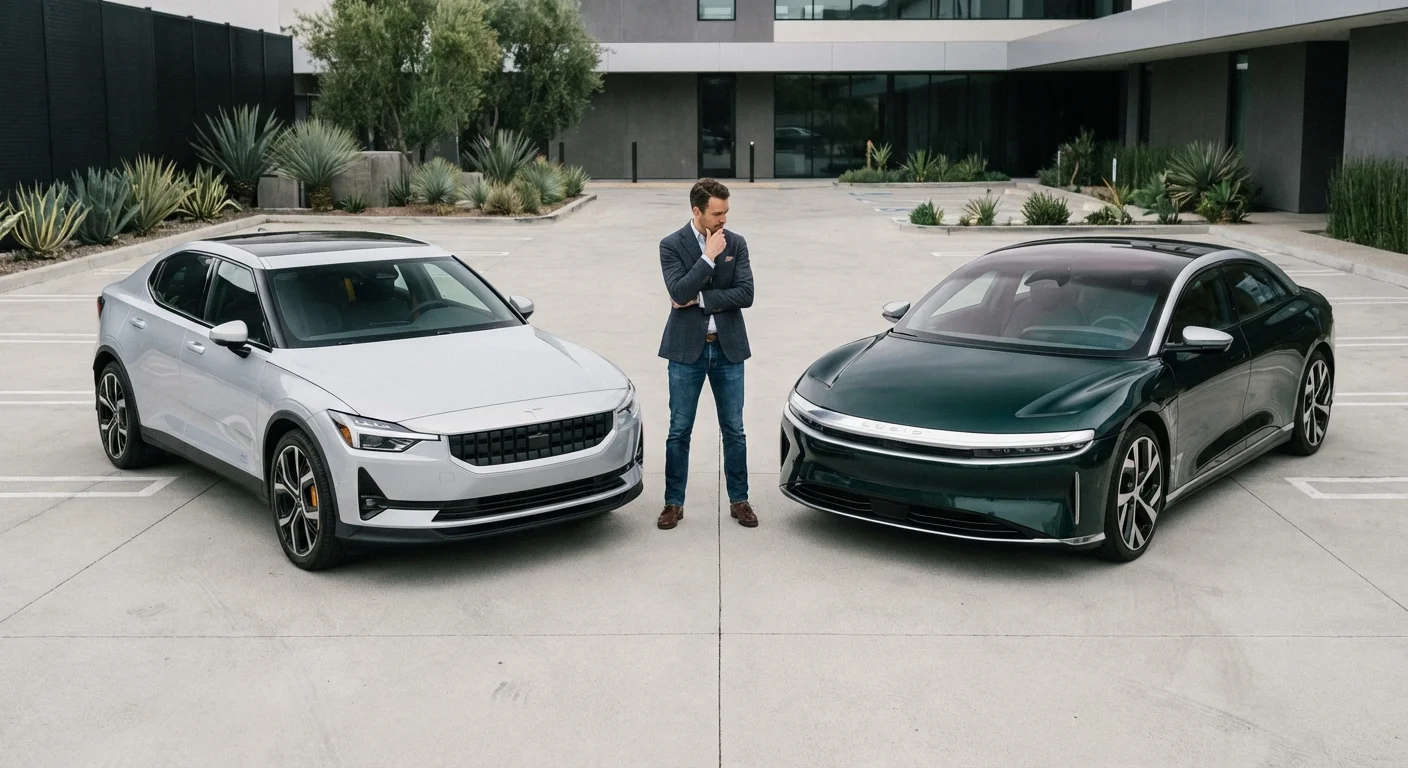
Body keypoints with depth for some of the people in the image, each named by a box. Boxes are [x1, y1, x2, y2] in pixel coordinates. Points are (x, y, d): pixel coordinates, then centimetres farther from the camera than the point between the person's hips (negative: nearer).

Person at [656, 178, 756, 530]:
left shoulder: (735, 244, 3)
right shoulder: (672, 245, -5)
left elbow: (745, 294, -8)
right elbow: (679, 292, -18)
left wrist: (700, 298, -13)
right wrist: (709, 257, -17)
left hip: (728, 348, 2)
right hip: (687, 349, -2)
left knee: (734, 430, 7)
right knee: (679, 430, 4)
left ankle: (739, 500, 19)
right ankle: (674, 503, 15)